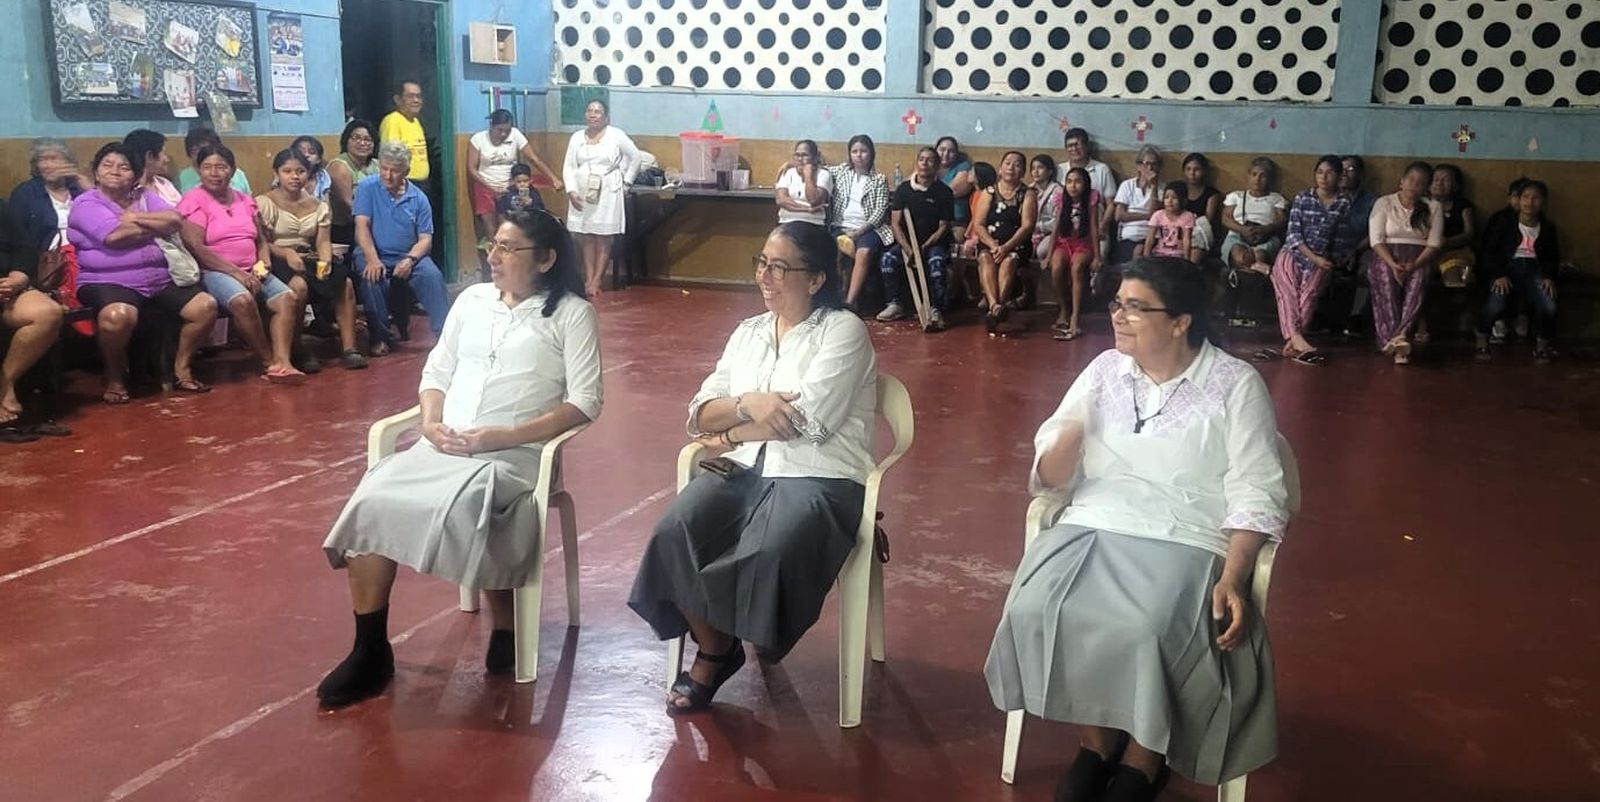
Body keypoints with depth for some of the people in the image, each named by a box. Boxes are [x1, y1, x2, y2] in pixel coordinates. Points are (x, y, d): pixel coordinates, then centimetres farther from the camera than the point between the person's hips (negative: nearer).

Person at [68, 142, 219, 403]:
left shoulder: (146, 197, 18)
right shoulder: (86, 203, 2)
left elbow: (175, 220, -1)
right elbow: (116, 236, -16)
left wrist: (134, 217, -7)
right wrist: (158, 226, -2)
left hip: (160, 280, 6)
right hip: (108, 282, -6)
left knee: (206, 306, -10)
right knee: (118, 316, -39)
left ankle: (182, 368, 9)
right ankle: (114, 376, -10)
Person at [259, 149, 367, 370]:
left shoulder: (319, 206, 17)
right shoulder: (264, 203, 3)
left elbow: (323, 241, 5)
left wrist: (325, 261, -17)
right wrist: (286, 253, -25)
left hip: (309, 260, 5)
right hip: (277, 261, -4)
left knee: (346, 283, -23)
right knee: (299, 284, -37)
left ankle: (349, 348, -21)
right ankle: (297, 350, -25)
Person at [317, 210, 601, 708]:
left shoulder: (571, 313, 2)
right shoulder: (472, 299, 19)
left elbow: (584, 403, -7)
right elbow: (436, 372, 19)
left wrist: (503, 436, -16)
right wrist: (432, 424, -4)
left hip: (514, 454, -5)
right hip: (443, 446, 5)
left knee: (459, 510, -34)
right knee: (372, 501, -20)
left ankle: (508, 630, -7)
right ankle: (370, 649, -8)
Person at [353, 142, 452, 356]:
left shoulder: (418, 198, 6)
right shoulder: (367, 188, 1)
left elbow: (425, 238, 2)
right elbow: (362, 226, -9)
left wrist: (410, 260, -19)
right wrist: (373, 260, -25)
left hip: (408, 256, 1)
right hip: (374, 254, -1)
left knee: (432, 275, -27)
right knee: (372, 277, -33)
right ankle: (380, 336, -20)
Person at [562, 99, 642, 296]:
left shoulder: (616, 135, -3)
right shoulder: (577, 137, 6)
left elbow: (635, 157, 4)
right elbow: (568, 167, 6)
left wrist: (626, 182, 2)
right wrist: (571, 191, -7)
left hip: (607, 194, -3)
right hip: (582, 194, 3)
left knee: (604, 239, -2)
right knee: (586, 238, 4)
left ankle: (596, 282, 1)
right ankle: (588, 280, 8)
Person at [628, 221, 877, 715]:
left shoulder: (843, 330, -3)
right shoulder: (748, 332, 16)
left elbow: (809, 421, -16)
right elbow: (699, 415, 9)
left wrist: (730, 432, -3)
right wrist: (747, 404, -13)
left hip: (818, 478, -5)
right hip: (745, 470, 5)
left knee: (768, 552, -33)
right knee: (674, 534, -23)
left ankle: (721, 647, -4)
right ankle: (714, 648, -3)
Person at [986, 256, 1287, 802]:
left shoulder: (1236, 385, -1)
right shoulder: (1104, 370, 9)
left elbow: (1256, 495, -4)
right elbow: (1049, 479, 9)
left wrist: (1232, 579, -18)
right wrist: (1068, 438, -15)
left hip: (1184, 543, -3)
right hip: (1093, 528, 4)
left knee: (1143, 631, -33)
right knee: (1034, 612, -25)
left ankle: (1144, 757, -4)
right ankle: (1096, 738, 0)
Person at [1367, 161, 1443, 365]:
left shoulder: (1433, 208, 12)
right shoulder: (1384, 203, 9)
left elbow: (1434, 244, 2)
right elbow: (1376, 240, -1)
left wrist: (1413, 266, -17)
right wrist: (1392, 264, -20)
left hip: (1419, 258, 1)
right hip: (1386, 255, -1)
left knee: (1418, 281, -35)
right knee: (1387, 281, -36)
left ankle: (1398, 337, -52)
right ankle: (1398, 340, -46)